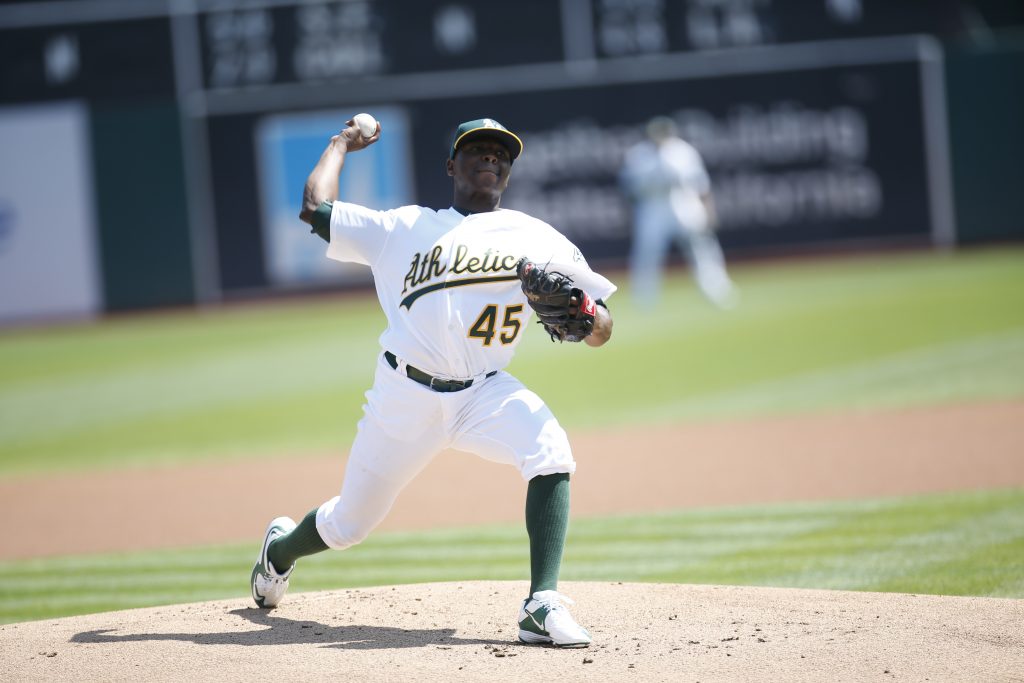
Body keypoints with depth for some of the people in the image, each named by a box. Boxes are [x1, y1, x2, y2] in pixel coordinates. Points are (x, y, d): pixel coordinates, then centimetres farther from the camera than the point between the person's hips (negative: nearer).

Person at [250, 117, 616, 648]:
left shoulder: (537, 239, 10)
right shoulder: (405, 227, 10)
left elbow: (600, 332, 6)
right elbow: (316, 207, 1)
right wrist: (340, 144, 18)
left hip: (485, 391, 0)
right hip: (405, 394, 0)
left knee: (549, 449, -31)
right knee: (349, 524, 10)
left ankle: (542, 607, -34)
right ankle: (280, 549, 47)